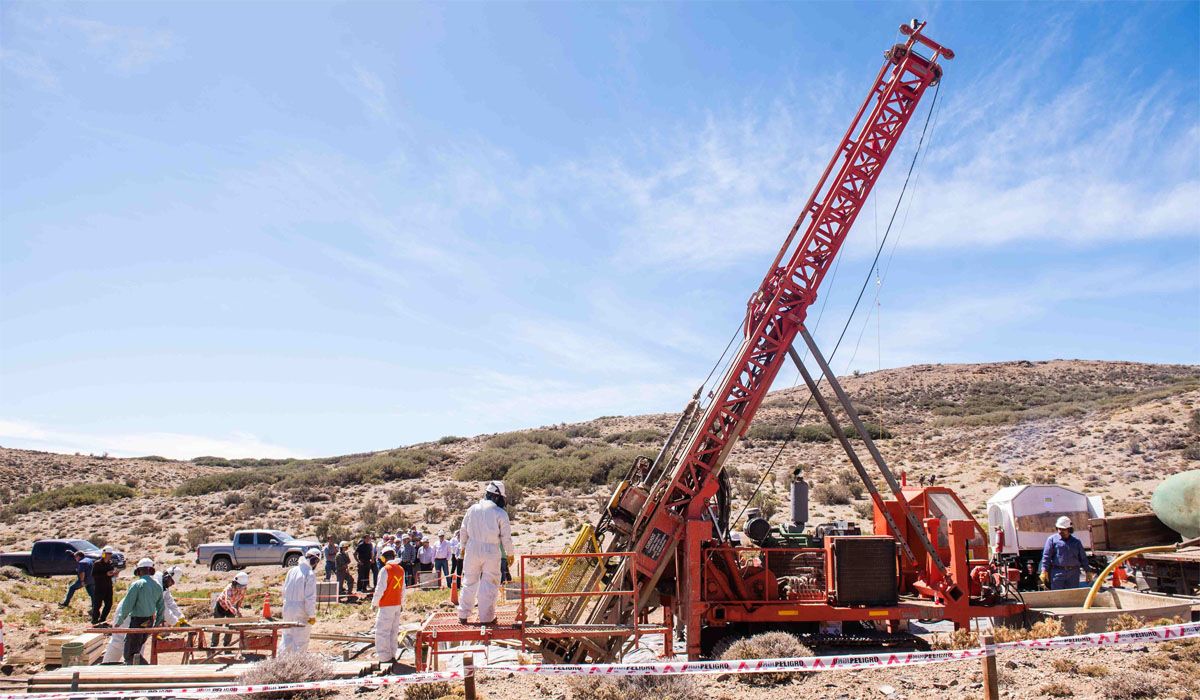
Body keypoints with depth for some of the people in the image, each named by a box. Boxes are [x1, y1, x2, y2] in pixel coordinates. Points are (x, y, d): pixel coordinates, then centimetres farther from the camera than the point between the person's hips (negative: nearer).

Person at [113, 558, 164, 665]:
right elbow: (161, 607, 12)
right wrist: (157, 624, 21)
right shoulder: (158, 586, 8)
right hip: (150, 622, 7)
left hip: (137, 621, -7)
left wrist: (119, 621, -1)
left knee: (130, 653, -4)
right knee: (137, 649, 22)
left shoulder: (137, 585, -11)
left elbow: (127, 605, -12)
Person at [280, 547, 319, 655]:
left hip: (287, 609, 7)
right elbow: (310, 597, -17)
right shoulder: (310, 574, -16)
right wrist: (312, 615, -11)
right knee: (301, 640, 5)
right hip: (301, 612, -7)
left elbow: (285, 590, 14)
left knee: (287, 637, 20)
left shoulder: (292, 571, 6)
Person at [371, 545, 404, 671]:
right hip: (397, 605, 7)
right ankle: (392, 656, 21)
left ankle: (385, 658, -8)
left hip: (386, 605, -7)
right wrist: (402, 603, 23)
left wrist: (374, 602, -3)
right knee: (394, 631, 15)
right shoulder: (401, 569, 7)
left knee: (382, 632, -3)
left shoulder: (385, 570, -14)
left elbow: (380, 589, -15)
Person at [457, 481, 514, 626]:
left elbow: (464, 530, 12)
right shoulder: (500, 513, -7)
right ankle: (486, 617, 6)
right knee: (489, 584, 5)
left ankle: (463, 615, 18)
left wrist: (464, 546, 27)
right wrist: (510, 554, 9)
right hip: (491, 551, -4)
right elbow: (506, 537, -4)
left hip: (472, 549, 4)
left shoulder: (472, 509, 4)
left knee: (469, 583, 13)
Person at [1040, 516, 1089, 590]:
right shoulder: (1052, 539, 5)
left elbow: (1083, 557, 18)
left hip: (1073, 573, 3)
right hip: (1057, 572, -3)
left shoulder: (1076, 541, 14)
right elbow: (1046, 555, -1)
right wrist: (1044, 571, -10)